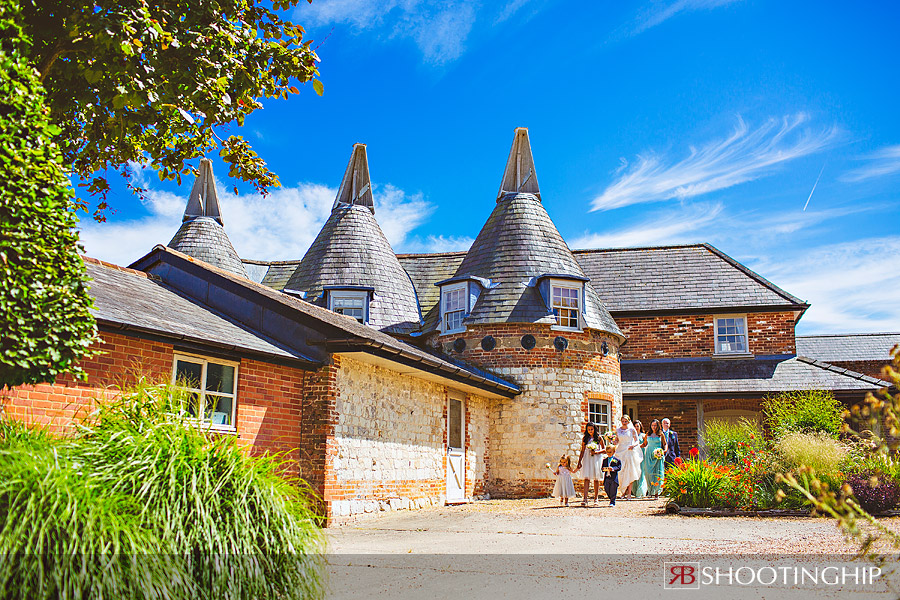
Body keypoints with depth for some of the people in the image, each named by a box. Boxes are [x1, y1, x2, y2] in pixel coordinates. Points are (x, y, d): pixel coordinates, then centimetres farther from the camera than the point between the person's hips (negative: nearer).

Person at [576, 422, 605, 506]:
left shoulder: (599, 438, 3)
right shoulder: (585, 438, 8)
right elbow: (582, 451, 12)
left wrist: (596, 452, -12)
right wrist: (579, 462, 8)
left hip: (597, 458, -1)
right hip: (587, 458, 1)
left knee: (596, 479, 3)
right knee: (587, 478, -9)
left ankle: (596, 498, 13)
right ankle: (585, 499, -16)